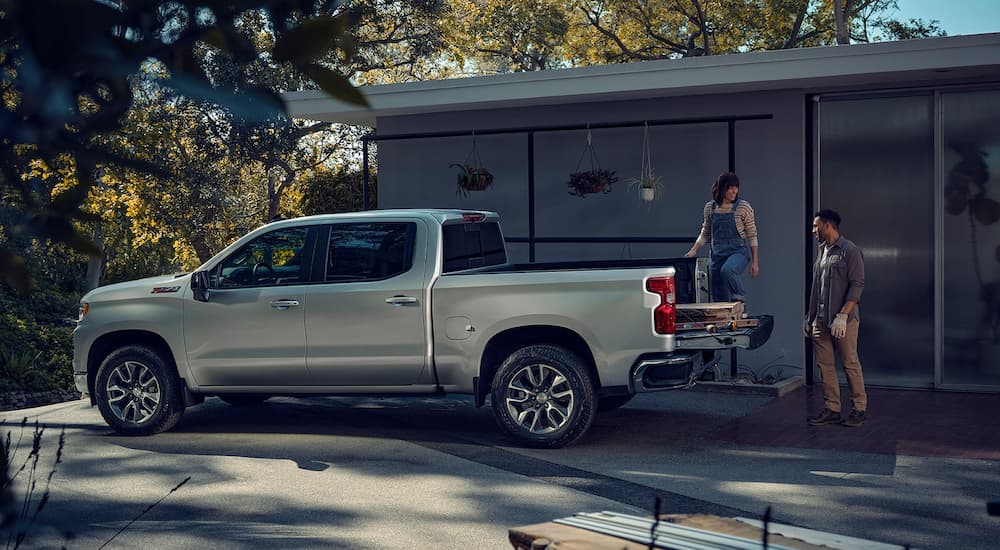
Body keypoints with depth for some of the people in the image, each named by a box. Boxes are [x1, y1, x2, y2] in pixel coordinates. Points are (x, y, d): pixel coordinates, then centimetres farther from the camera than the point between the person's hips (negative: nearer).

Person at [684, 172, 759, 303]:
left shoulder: (743, 207, -6)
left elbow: (752, 236, -2)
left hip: (739, 252, -4)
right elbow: (705, 233, 13)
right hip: (718, 254, 4)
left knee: (727, 270, -37)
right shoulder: (710, 207, 4)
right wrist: (694, 250, -2)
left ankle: (740, 298, -13)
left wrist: (754, 262, -3)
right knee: (719, 297, 3)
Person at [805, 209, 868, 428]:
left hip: (843, 320, -7)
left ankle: (859, 408, 9)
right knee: (825, 365, 6)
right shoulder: (822, 252, 17)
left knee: (850, 364, 0)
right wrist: (809, 316, 18)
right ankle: (831, 409, 11)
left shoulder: (850, 251, -7)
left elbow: (857, 285, -14)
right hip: (821, 320, 7)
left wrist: (842, 315, -21)